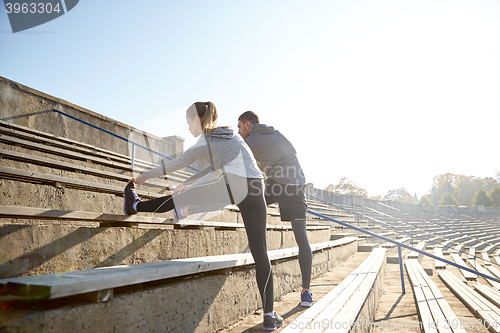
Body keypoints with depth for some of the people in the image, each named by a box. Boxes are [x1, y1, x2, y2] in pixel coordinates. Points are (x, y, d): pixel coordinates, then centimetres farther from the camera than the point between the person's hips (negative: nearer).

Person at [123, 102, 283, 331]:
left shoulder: (204, 142, 10)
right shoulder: (231, 134, 28)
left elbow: (176, 164, 19)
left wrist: (144, 176, 34)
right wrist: (188, 183, 44)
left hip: (230, 186, -5)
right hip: (255, 192, 6)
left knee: (181, 199, 16)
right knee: (260, 252, 6)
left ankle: (136, 205, 34)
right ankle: (269, 315, 9)